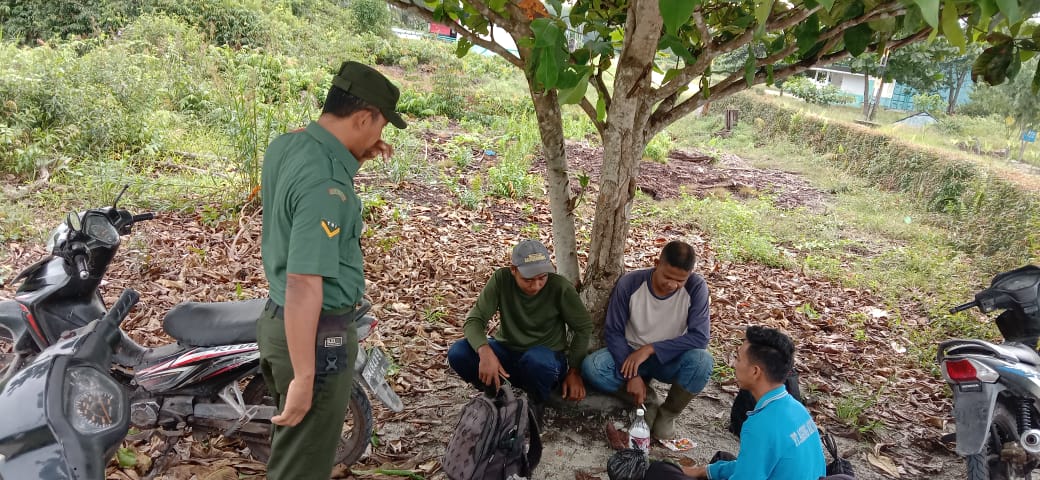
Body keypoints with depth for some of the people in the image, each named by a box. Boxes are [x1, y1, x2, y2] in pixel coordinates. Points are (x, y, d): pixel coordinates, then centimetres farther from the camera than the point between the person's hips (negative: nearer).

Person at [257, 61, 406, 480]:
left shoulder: (286, 145, 1)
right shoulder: (323, 184, -26)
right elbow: (303, 285, -28)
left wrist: (352, 159, 8)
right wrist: (303, 377, -25)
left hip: (276, 320, 9)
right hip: (317, 335, -9)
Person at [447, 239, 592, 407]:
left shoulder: (560, 287, -18)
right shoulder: (501, 279, -15)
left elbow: (583, 327, -4)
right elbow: (474, 320, -18)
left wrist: (574, 370, -9)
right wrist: (485, 352, -38)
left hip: (547, 357, -2)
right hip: (506, 351, 2)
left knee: (536, 360, -39)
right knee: (457, 353, -24)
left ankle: (536, 405, -4)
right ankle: (497, 393, 3)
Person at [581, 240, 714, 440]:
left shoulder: (696, 287, -19)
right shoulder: (629, 283, -18)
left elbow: (700, 337, -23)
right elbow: (613, 332, -13)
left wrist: (650, 349, -29)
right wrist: (632, 375, -24)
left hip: (669, 359, 0)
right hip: (630, 355, 1)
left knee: (702, 361, -34)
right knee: (591, 367, -28)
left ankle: (667, 414, -8)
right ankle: (647, 400, -5)